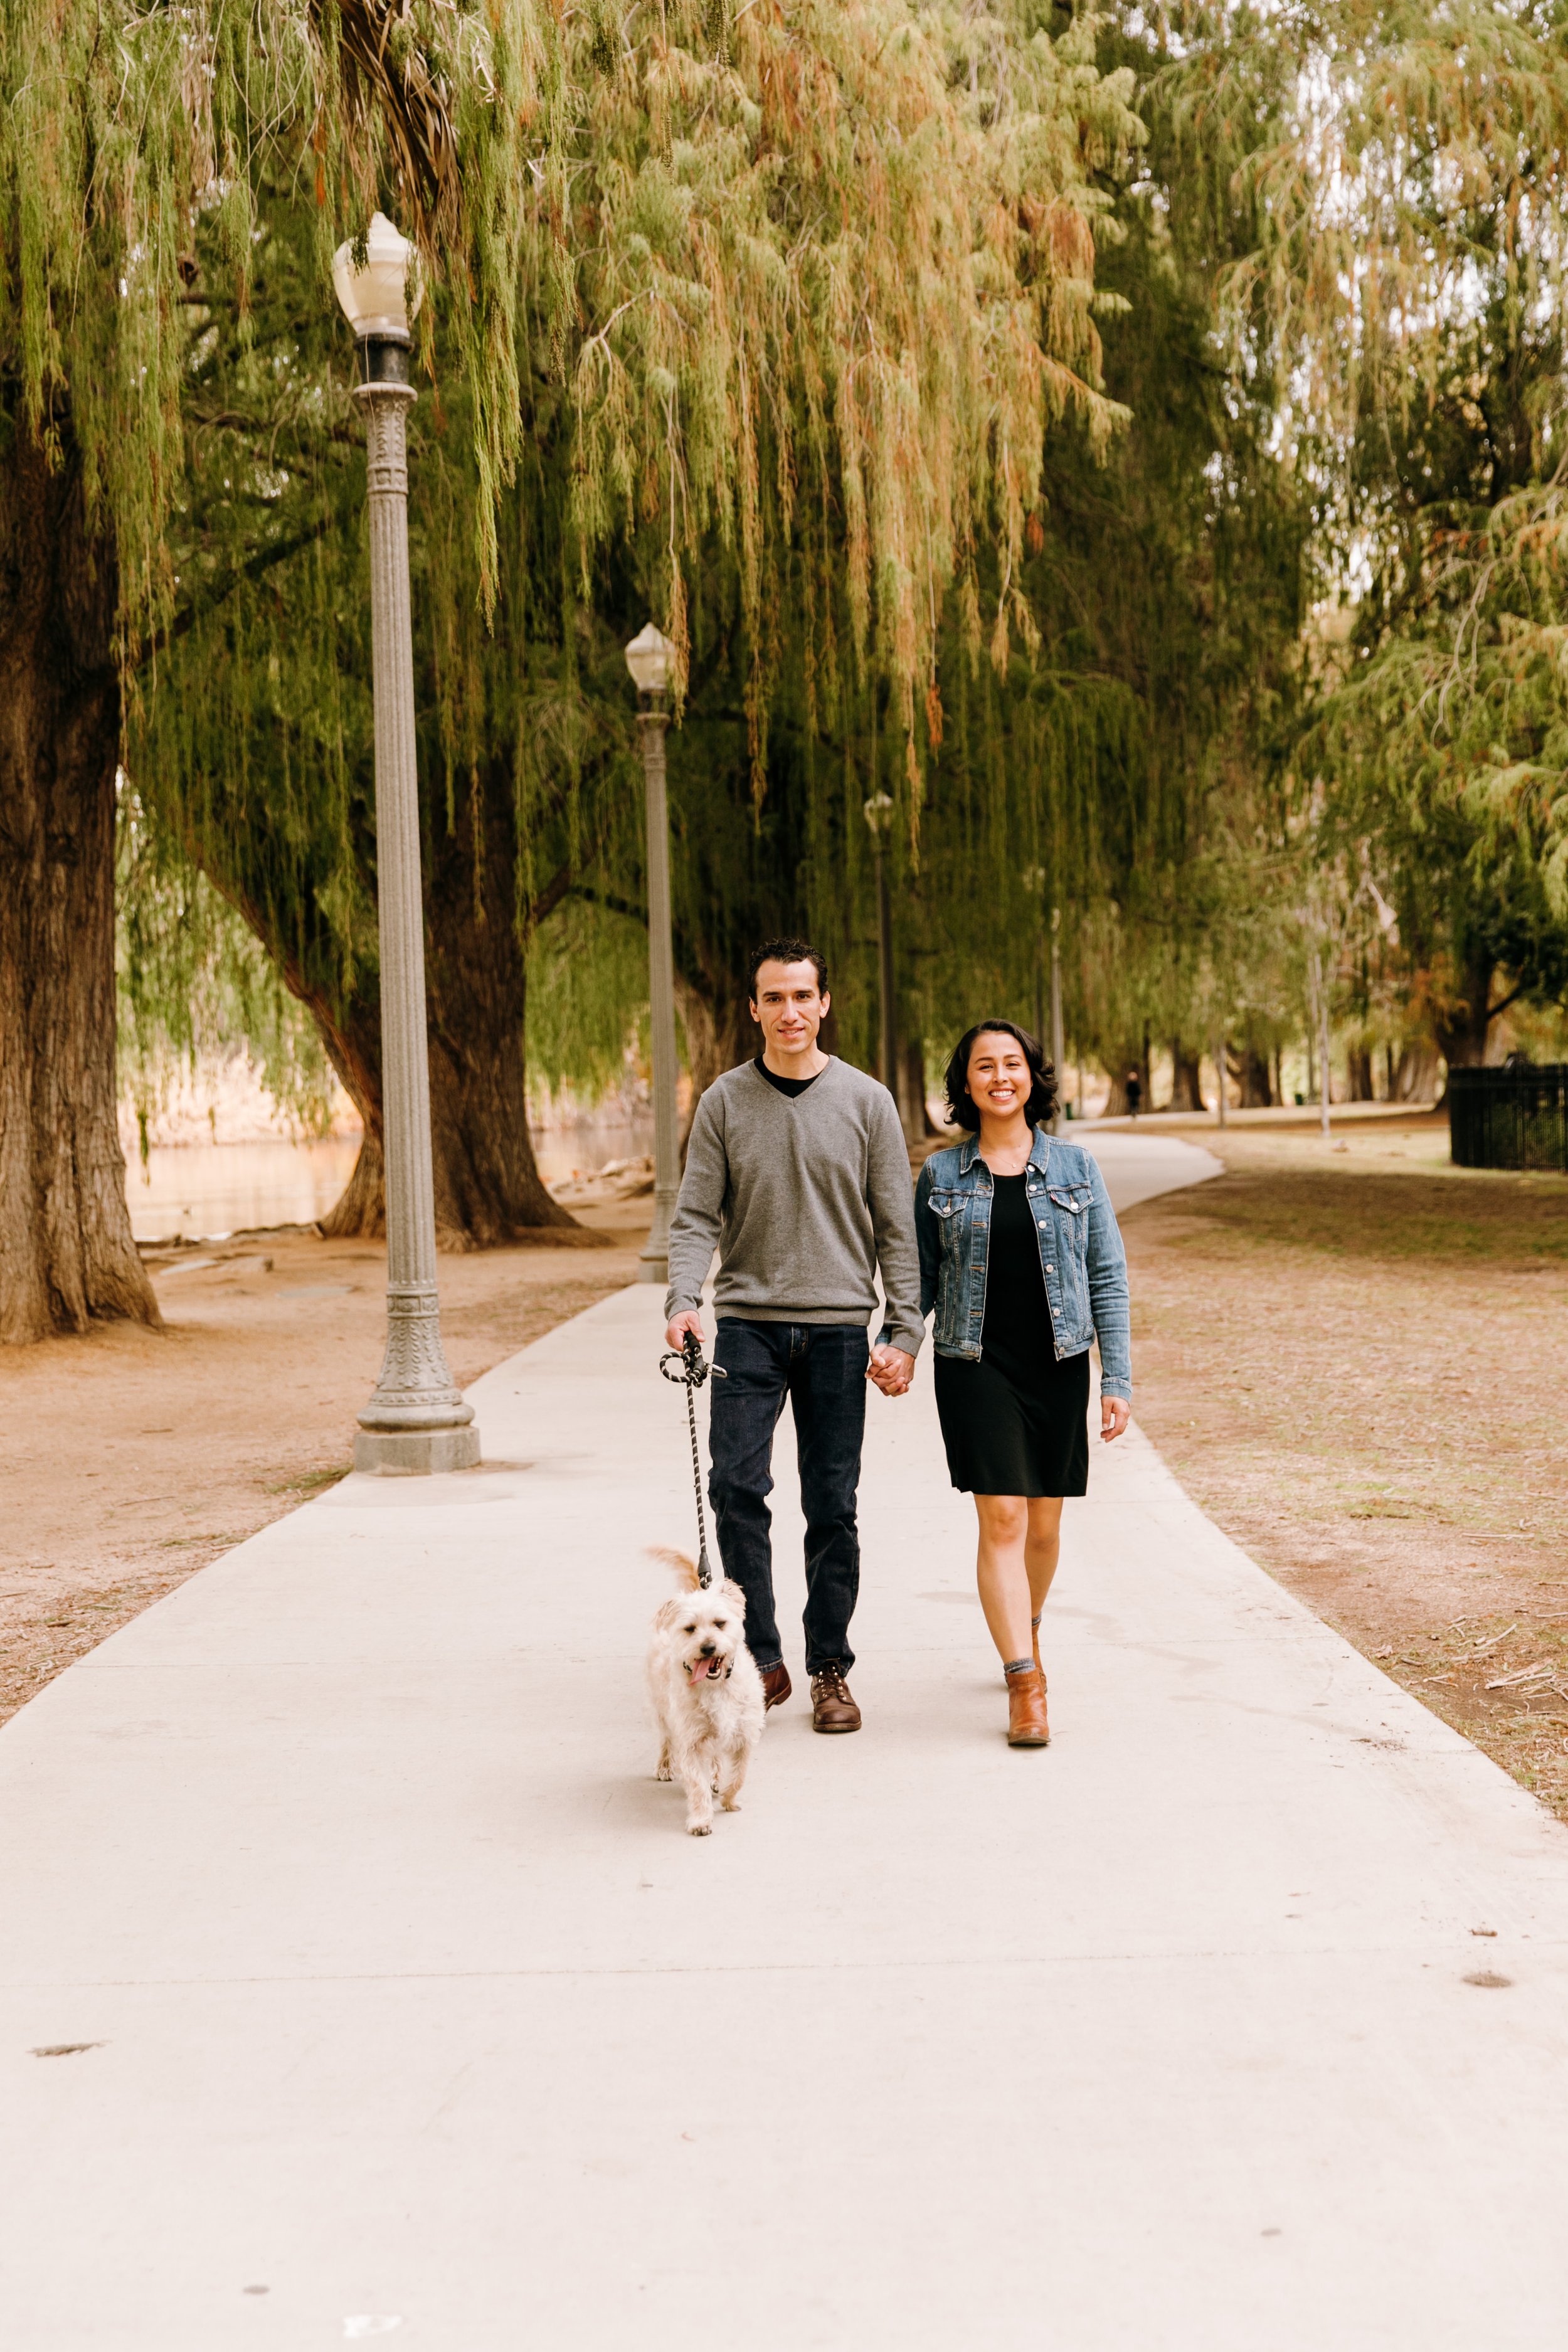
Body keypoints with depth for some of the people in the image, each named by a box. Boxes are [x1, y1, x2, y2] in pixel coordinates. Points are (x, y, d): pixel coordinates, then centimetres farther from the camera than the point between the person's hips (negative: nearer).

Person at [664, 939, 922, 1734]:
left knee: (833, 1507, 4)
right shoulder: (724, 1102, 4)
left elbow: (896, 1228, 4)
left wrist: (904, 1333, -3)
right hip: (749, 1322, 0)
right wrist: (683, 1301, -14)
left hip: (839, 1326, 0)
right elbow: (695, 1217, 3)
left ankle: (830, 1669, 16)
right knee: (735, 1483, -12)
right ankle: (761, 1660, 1)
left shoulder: (866, 1102, 3)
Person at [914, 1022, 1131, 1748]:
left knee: (1044, 1523, 11)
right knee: (1002, 1520, -10)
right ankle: (1025, 1684, -9)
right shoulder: (940, 1174, 3)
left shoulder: (1074, 1167, 3)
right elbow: (919, 1278, 7)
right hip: (977, 1365, -1)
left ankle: (1026, 1631, 38)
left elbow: (1108, 1277, 3)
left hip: (1058, 1366, 2)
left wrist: (1118, 1379, -2)